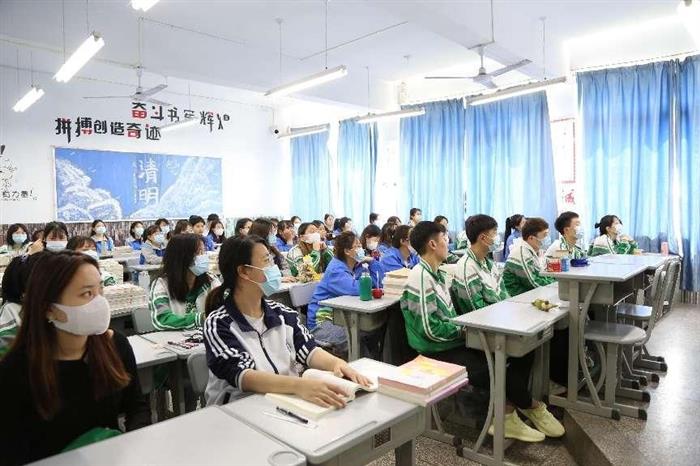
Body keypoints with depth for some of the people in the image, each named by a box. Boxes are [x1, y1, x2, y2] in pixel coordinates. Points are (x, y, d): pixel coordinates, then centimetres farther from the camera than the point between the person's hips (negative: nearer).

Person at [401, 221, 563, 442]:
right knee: (497, 372, -19)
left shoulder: (437, 273, 12)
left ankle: (507, 416, 0)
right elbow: (431, 329, -23)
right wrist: (465, 329, -11)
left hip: (455, 342, 10)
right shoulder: (421, 278, -19)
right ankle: (532, 406, 14)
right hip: (439, 353, -10)